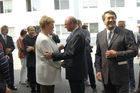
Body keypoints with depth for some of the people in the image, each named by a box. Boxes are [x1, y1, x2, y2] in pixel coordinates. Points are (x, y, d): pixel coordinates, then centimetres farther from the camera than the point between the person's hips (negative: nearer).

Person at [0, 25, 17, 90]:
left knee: (11, 71, 6)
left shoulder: (10, 38, 14)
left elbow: (13, 46, 10)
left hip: (9, 56, 5)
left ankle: (11, 85, 17)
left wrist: (10, 49, -13)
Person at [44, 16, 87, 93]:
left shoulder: (78, 35, -21)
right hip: (76, 69, 10)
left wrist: (52, 55, -25)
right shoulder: (76, 33, 10)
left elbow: (70, 53, -26)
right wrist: (65, 61, 12)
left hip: (76, 70, -10)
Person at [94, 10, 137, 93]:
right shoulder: (100, 35, 9)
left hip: (121, 76, -3)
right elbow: (98, 54, 12)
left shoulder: (125, 33, -3)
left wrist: (116, 54, -16)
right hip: (106, 76, 4)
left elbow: (134, 51, -8)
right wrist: (98, 70, 4)